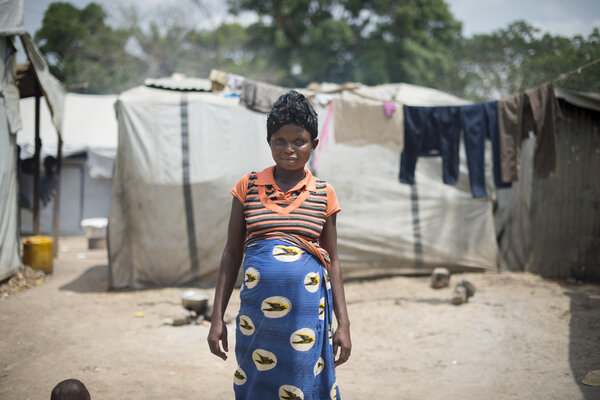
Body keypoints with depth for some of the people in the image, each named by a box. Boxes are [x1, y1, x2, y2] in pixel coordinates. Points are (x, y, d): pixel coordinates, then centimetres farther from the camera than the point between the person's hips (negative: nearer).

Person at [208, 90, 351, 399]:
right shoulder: (248, 187, 5)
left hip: (307, 313, -1)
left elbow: (333, 260, 8)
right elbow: (232, 252, 7)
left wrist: (343, 324, 4)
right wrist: (217, 318, 5)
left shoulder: (323, 194, 5)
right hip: (256, 312, 1)